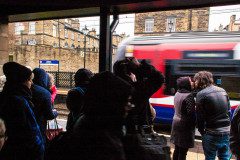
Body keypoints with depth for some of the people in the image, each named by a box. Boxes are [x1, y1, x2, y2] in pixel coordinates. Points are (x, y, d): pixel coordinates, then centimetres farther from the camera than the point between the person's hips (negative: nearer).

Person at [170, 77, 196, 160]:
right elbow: (190, 113, -22)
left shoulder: (177, 94, 8)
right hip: (184, 125, -8)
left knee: (177, 149, 18)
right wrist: (194, 123, -8)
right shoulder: (189, 96, -18)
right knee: (183, 151, 2)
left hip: (176, 122, 8)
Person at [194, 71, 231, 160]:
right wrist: (226, 125, 17)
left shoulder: (201, 94, -13)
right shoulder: (223, 91, 7)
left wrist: (202, 132, 2)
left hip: (212, 133, -6)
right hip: (226, 132, 6)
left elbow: (200, 117, -12)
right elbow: (228, 111, 11)